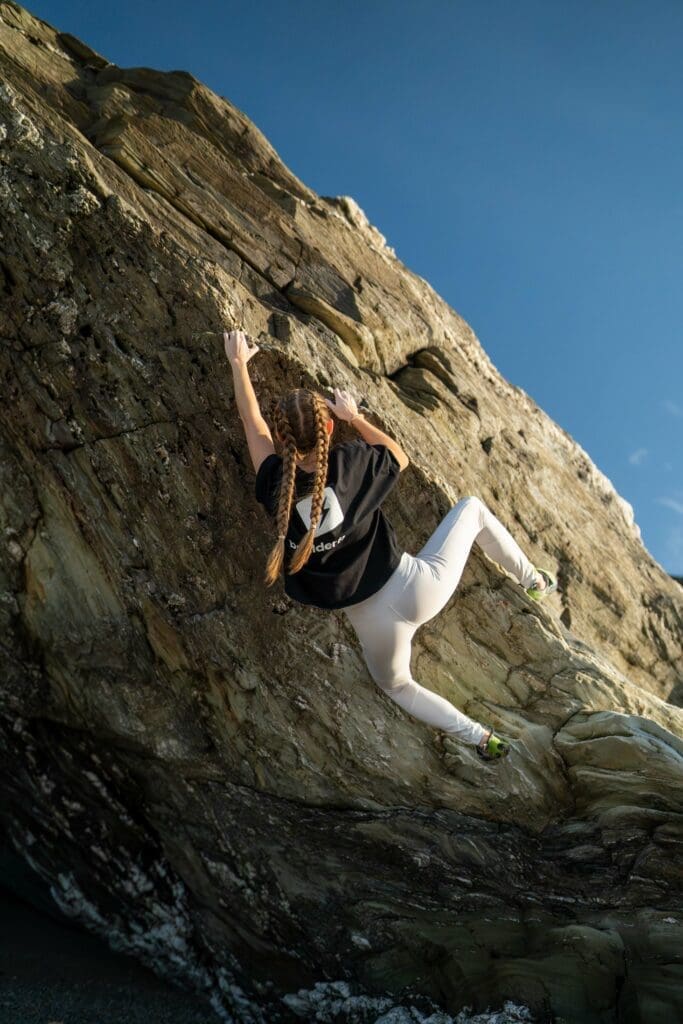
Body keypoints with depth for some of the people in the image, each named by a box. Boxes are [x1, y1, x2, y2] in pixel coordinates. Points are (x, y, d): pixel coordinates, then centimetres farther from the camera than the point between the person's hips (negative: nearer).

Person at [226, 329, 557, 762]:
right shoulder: (349, 462, -13)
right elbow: (399, 456, 11)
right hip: (419, 587, -1)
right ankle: (534, 581, 40)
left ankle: (483, 738, 27)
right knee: (472, 507, 25)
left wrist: (239, 363, 20)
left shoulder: (275, 483, -10)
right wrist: (355, 416, 18)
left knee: (395, 684, 35)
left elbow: (251, 419, 7)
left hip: (373, 622, 1)